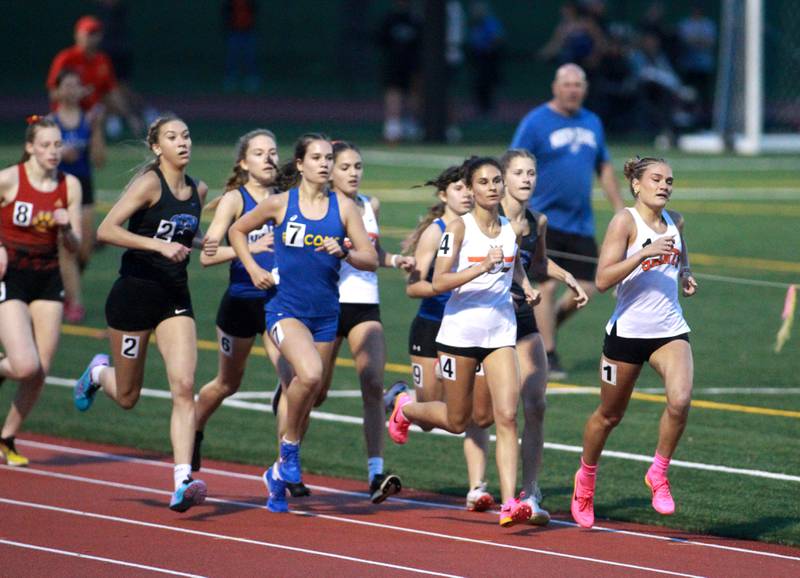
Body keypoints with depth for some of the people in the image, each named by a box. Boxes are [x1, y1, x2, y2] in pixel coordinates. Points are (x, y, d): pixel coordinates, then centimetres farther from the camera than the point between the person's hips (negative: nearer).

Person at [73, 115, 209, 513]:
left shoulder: (198, 190, 7)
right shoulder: (149, 183, -12)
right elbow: (106, 230, -22)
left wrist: (194, 247, 7)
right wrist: (160, 246, -28)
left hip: (175, 298, 5)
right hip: (135, 294, -5)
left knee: (184, 388, -13)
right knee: (127, 397, 9)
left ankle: (183, 481, -17)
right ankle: (98, 373, 44)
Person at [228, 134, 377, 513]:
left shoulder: (343, 207, 3)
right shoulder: (280, 204, -1)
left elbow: (371, 259, 3)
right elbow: (237, 231, 13)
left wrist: (344, 253, -16)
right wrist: (254, 269, 1)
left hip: (326, 313, 4)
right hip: (286, 307, -4)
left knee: (309, 394, 10)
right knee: (310, 374, -30)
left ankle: (279, 473, 28)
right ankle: (290, 444, -6)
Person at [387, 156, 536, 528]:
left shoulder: (512, 228, 5)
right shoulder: (459, 228, -10)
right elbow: (439, 282, -16)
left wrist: (526, 286, 7)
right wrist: (482, 267, -27)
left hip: (501, 333, 3)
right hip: (460, 332, -3)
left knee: (507, 416, -12)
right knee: (456, 421, 11)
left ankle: (509, 504, -17)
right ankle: (404, 409, 44)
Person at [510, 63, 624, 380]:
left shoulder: (592, 123, 12)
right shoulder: (536, 122, -6)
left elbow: (605, 169, 22)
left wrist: (620, 210, 16)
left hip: (581, 223, 5)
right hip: (545, 220, -5)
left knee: (585, 289, 0)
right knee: (548, 286, -8)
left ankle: (548, 321, 27)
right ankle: (548, 357, 0)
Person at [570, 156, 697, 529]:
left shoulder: (675, 221, 8)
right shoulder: (625, 222, -10)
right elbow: (603, 280, -19)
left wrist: (685, 277, 6)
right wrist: (645, 253, -27)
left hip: (670, 331, 4)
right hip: (628, 331, -4)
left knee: (680, 400, -22)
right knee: (610, 415, 11)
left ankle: (659, 473, -1)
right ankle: (586, 478, 36)